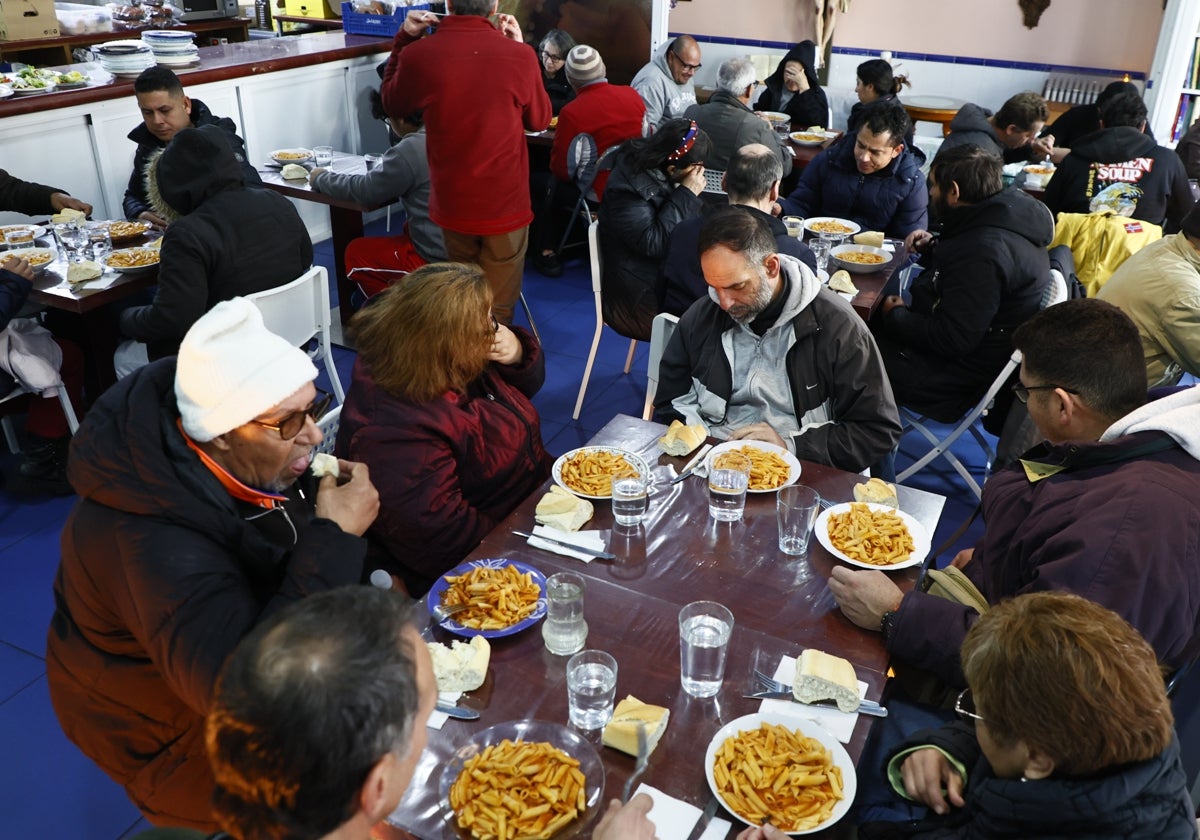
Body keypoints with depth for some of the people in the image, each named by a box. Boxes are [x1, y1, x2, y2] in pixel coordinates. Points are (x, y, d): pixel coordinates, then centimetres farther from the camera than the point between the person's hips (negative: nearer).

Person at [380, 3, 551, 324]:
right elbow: (539, 120, 5)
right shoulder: (519, 56, -15)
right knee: (497, 309, 8)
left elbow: (392, 104, 10)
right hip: (506, 204, -2)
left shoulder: (418, 55, -13)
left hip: (452, 204, 2)